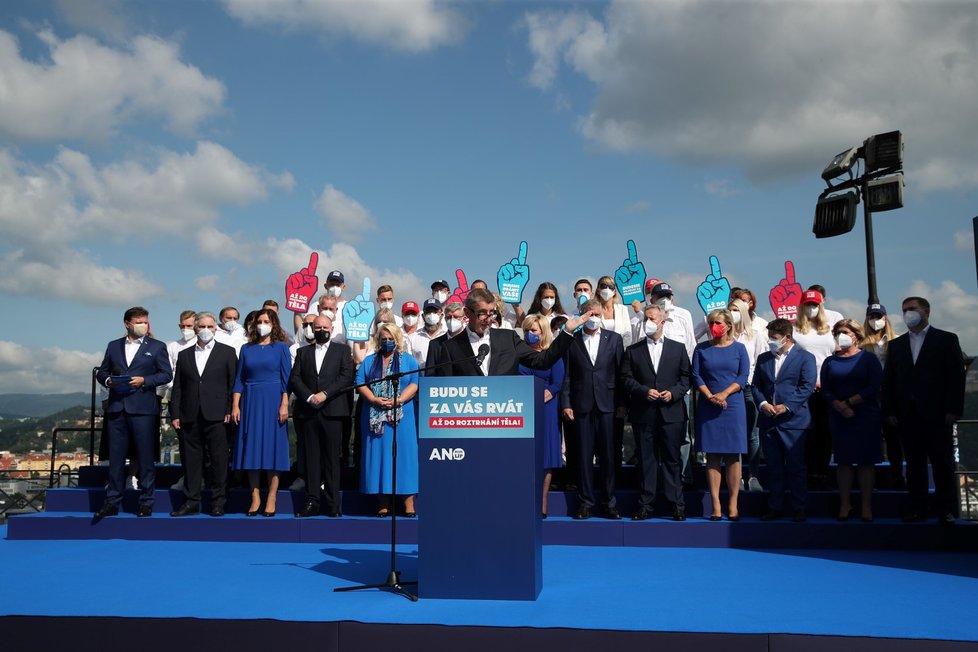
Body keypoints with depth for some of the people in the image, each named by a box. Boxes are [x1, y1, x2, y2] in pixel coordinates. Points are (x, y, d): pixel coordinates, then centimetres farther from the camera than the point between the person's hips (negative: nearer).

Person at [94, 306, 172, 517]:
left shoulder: (157, 347, 6)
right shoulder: (114, 346, 15)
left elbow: (166, 374, 1)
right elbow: (101, 372, 17)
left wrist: (144, 380, -12)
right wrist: (107, 380, -4)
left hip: (142, 409, -3)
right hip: (116, 408, 3)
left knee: (145, 458, 0)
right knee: (115, 457, 6)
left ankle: (146, 503, 8)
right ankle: (112, 502, 13)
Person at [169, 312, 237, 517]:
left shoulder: (227, 352, 6)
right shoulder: (184, 355, 15)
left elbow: (233, 383, 2)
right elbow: (177, 387, 12)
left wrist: (230, 410, -5)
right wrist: (175, 415, 5)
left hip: (216, 415, -3)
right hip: (189, 417, 3)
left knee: (219, 460, -1)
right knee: (191, 460, 5)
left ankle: (217, 502, 7)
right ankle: (191, 502, 13)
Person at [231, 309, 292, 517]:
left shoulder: (281, 347, 4)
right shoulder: (246, 348, 11)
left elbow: (286, 378, -1)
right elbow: (239, 379, 9)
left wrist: (284, 405, -10)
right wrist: (235, 405, 0)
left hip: (273, 401, -3)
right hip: (250, 402, 3)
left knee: (272, 446, -3)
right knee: (251, 447, 1)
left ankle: (271, 499, 2)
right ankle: (255, 498, 7)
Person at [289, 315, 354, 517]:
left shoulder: (342, 350, 11)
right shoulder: (303, 352, 18)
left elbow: (347, 377, -2)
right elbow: (294, 379, 8)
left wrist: (325, 394, -11)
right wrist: (309, 397, -8)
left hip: (332, 411, -2)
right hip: (308, 411, 2)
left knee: (332, 457, -1)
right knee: (311, 457, 3)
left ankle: (333, 503, 2)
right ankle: (311, 501, 6)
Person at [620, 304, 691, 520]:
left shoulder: (678, 348, 10)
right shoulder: (632, 351, 10)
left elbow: (686, 378, 7)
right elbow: (626, 379, 4)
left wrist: (673, 393, -9)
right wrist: (644, 391, -11)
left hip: (671, 412, 0)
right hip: (643, 414, 1)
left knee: (672, 459, 3)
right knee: (646, 460, 4)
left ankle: (676, 505, 9)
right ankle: (645, 505, 9)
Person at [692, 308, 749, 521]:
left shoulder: (738, 348, 6)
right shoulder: (701, 348, 8)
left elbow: (743, 377, -2)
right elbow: (696, 376, 2)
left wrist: (723, 394, -13)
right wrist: (710, 396, -12)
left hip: (733, 406, -1)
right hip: (707, 407, 1)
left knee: (733, 456, 0)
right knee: (712, 456, 0)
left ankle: (733, 505, 4)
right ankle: (716, 505, 2)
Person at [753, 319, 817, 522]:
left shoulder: (805, 358, 0)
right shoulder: (763, 358, 14)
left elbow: (807, 387, -9)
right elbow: (755, 385, 11)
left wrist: (786, 406, -16)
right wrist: (762, 403, -7)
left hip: (793, 420, -4)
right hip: (768, 421, 4)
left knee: (796, 467, 1)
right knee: (773, 467, 9)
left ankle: (799, 509, 10)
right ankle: (775, 507, 16)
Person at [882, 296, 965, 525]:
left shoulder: (946, 340, 4)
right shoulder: (895, 345, 14)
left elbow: (957, 375, -2)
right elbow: (888, 380, 11)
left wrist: (953, 409, -10)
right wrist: (890, 411, 2)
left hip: (937, 413, -3)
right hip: (908, 415, 3)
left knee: (943, 463, 0)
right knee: (914, 463, 5)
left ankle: (946, 510, 6)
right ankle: (917, 508, 10)